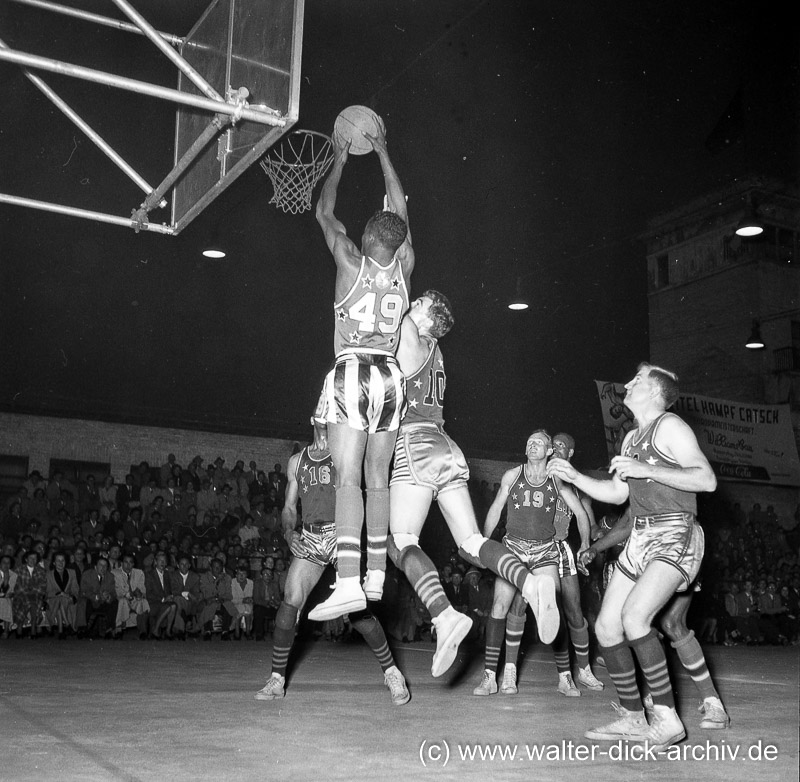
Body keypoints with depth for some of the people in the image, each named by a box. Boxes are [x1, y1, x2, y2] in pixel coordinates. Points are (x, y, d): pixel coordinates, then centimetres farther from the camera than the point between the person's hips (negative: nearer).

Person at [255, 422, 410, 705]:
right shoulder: (296, 461, 16)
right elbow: (289, 507, 17)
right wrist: (289, 533, 0)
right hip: (310, 538, 3)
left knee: (357, 612, -12)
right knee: (290, 603, -12)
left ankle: (392, 673, 6)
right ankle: (277, 679, 2)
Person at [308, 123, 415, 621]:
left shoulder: (352, 261, -2)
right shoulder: (404, 267, 8)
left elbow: (324, 213, 14)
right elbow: (401, 211, 23)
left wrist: (340, 161, 27)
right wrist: (382, 153, 32)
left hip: (354, 373, -5)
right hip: (392, 377, 5)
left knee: (349, 480, -12)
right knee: (378, 480, 11)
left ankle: (348, 583, -21)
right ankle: (376, 576, 16)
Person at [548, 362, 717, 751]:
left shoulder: (669, 426, -6)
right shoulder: (631, 438, 20)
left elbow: (707, 479, -16)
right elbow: (617, 493, 23)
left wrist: (646, 469, -19)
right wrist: (573, 476, 14)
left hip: (675, 535, -9)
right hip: (640, 539, 9)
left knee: (634, 616, -27)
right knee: (606, 627, 3)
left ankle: (667, 718, -17)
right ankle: (632, 719, 14)